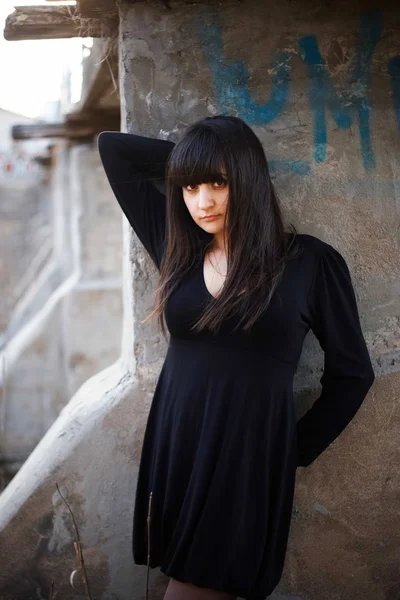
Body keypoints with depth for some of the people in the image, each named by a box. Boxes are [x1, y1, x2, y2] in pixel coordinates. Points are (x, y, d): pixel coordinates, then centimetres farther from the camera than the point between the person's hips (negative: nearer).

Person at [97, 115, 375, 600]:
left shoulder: (310, 261, -4)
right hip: (171, 455, 4)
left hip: (248, 465, -4)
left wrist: (296, 450, 2)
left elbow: (351, 373, 4)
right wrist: (187, 161, 11)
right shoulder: (177, 249, 5)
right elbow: (113, 148, 13)